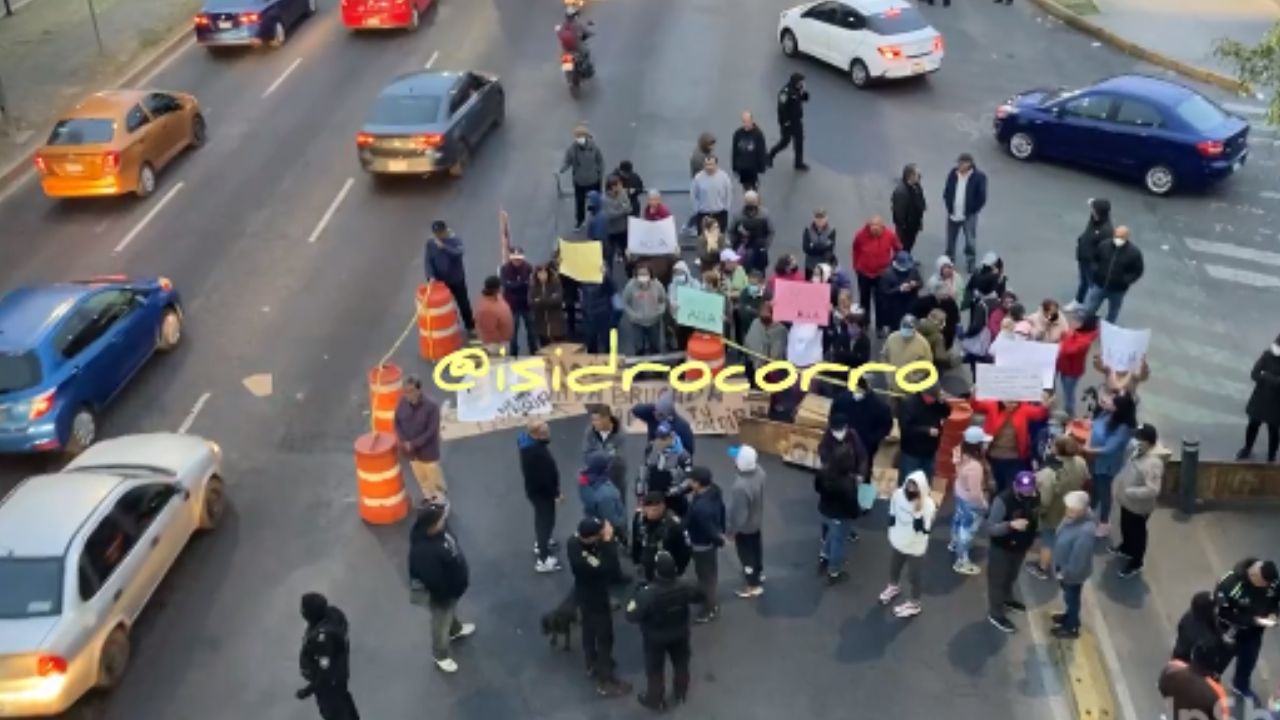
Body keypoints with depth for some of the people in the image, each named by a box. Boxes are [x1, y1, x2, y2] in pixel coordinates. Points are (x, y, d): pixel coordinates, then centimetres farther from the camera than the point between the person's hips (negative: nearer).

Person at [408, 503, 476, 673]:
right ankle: (441, 655, 46)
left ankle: (455, 630, 67)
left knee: (451, 611, 37)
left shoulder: (438, 530, -18)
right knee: (441, 623, 20)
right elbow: (432, 581, -33)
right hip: (441, 592, -7)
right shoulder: (424, 552, -45)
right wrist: (447, 594, -17)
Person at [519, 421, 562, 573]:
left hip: (534, 488, 10)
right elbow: (546, 476, -30)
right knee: (546, 521, 2)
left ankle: (540, 543, 52)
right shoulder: (537, 452, -37)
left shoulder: (529, 443, -6)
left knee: (541, 517, 29)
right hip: (542, 491, -10)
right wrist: (556, 492, -15)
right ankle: (544, 560, 11)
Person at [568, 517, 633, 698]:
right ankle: (605, 682, 26)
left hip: (585, 594, 8)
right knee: (604, 639, 10)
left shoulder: (574, 541, -17)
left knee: (589, 632, 28)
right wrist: (608, 541, -40)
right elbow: (612, 570, -39)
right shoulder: (581, 558, -43)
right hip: (596, 599, -8)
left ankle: (593, 666, 51)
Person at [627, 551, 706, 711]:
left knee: (654, 669, 19)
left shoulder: (647, 593, -35)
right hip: (680, 633, 4)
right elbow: (701, 596, -2)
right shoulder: (684, 587, -21)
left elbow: (633, 616, -30)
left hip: (655, 638, -3)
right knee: (681, 664, 27)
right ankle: (680, 694, 47)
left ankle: (655, 700, 37)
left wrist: (630, 609, -9)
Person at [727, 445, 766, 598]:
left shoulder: (740, 486, -43)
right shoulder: (759, 471, -19)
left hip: (745, 527, -7)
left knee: (746, 554, 17)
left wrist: (730, 530, -14)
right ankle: (759, 573, 55)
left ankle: (754, 586, 36)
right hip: (757, 520, 7)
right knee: (756, 548, 31)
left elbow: (738, 514, -29)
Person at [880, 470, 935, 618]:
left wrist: (918, 512, -42)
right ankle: (893, 586, 60)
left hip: (915, 547, -5)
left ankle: (913, 603, 38)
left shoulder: (928, 504, -29)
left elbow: (924, 529, -33)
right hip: (897, 542, 5)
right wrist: (892, 533, 12)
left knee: (914, 577, 15)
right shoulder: (898, 494, -16)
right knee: (894, 568, 30)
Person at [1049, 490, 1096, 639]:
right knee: (1069, 596, 31)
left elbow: (1079, 559, -31)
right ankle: (1069, 616, 56)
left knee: (1071, 598, 18)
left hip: (1073, 572, -8)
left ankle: (1071, 628, 41)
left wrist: (1065, 573, -17)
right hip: (1065, 567, 8)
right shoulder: (1072, 517, -14)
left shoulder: (1085, 531, -41)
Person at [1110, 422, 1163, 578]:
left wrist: (1130, 492, -33)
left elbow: (1153, 490, -38)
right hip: (1127, 501, 8)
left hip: (1139, 506, -8)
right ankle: (1126, 548, 56)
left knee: (1137, 532, 13)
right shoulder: (1136, 450, -7)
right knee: (1125, 527, 30)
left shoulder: (1153, 463, -35)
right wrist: (1119, 485, 3)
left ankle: (1136, 563, 33)